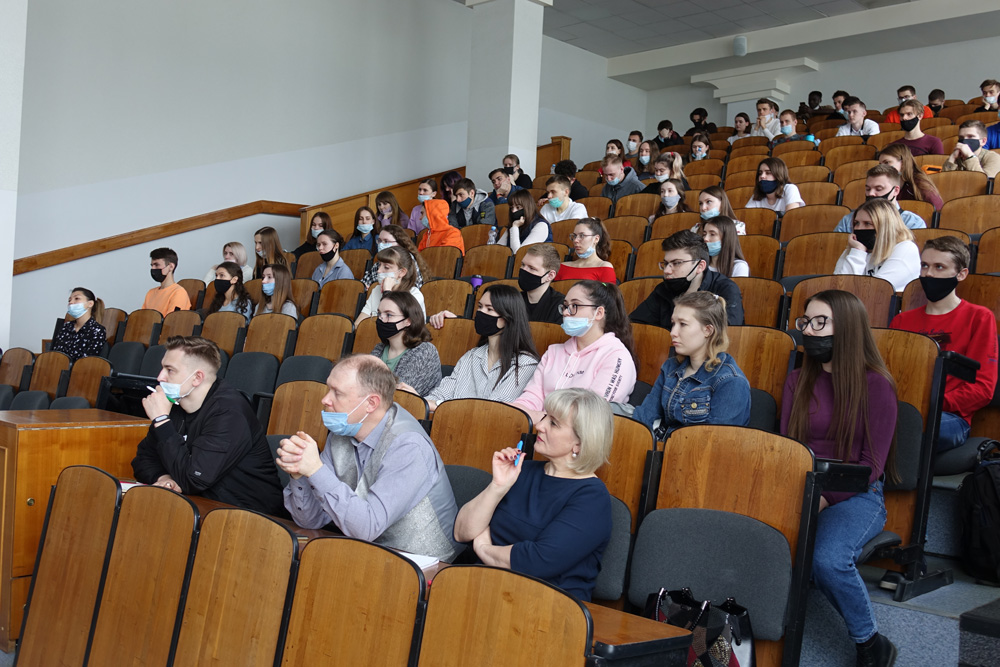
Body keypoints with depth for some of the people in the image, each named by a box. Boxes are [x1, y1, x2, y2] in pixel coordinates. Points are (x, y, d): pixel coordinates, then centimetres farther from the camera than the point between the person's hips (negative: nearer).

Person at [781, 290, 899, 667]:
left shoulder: (875, 385, -1)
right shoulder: (798, 381, 14)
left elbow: (872, 463, -5)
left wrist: (825, 498, -18)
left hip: (855, 495, -3)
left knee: (827, 558, -33)